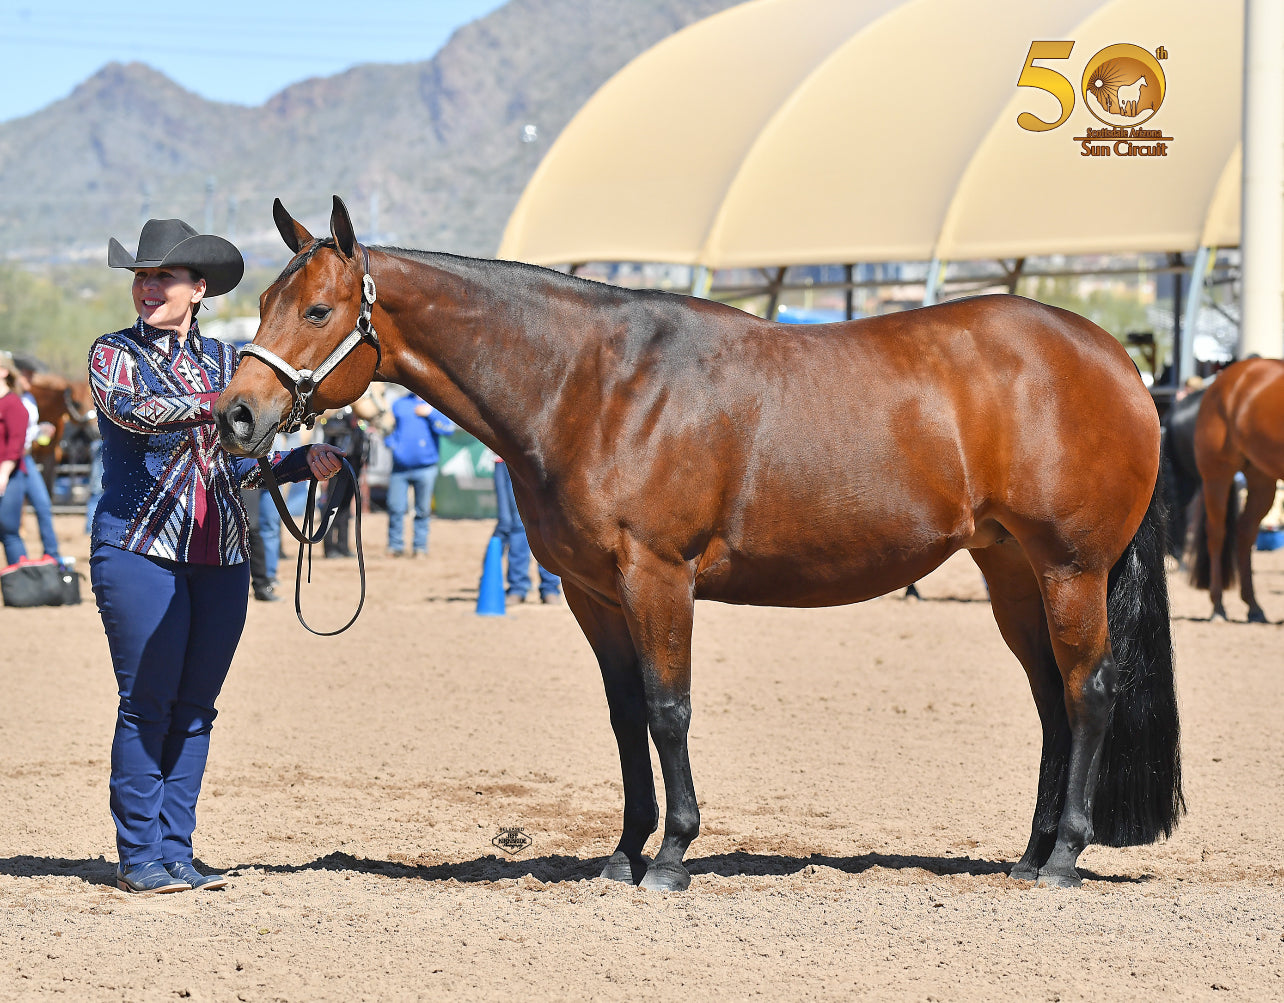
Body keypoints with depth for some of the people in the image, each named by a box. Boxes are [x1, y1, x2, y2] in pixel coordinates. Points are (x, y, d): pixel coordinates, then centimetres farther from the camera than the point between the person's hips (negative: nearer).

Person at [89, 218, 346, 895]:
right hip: (140, 552, -5)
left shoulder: (222, 360, 15)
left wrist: (304, 462, 5)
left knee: (195, 707, 7)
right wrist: (222, 402, -32)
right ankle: (140, 856, 3)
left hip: (220, 558, 5)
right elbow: (133, 409, -21)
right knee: (147, 704, -4)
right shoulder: (115, 353, 1)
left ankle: (175, 849, 14)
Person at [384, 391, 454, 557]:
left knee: (422, 510, 3)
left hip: (425, 467, -1)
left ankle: (420, 545, 12)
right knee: (395, 508, -3)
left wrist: (431, 413, -11)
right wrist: (391, 443, -4)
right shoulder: (400, 404, 14)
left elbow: (449, 428, -6)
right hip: (400, 467, 1)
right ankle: (395, 545, 7)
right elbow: (389, 426, 14)